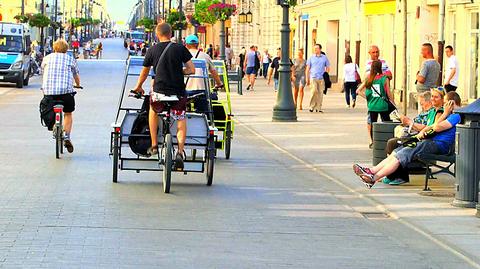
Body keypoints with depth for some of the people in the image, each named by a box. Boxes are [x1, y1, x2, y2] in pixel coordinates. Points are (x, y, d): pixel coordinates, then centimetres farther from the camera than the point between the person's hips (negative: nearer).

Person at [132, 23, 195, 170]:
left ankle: (154, 145, 28)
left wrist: (138, 87, 35)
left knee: (153, 111, 31)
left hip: (159, 92, 0)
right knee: (181, 120, 18)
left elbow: (144, 72, 17)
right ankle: (180, 151, -4)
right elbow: (191, 70, 1)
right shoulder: (180, 48, 1)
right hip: (178, 93, 0)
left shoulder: (152, 50, 4)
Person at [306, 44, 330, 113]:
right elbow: (307, 69, 9)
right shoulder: (311, 58, 8)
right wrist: (307, 78, 2)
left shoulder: (324, 58, 9)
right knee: (314, 91, -15)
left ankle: (318, 108, 5)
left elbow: (328, 68, 13)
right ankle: (312, 106, -5)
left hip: (321, 78, 1)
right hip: (313, 78, -1)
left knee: (320, 93, -1)